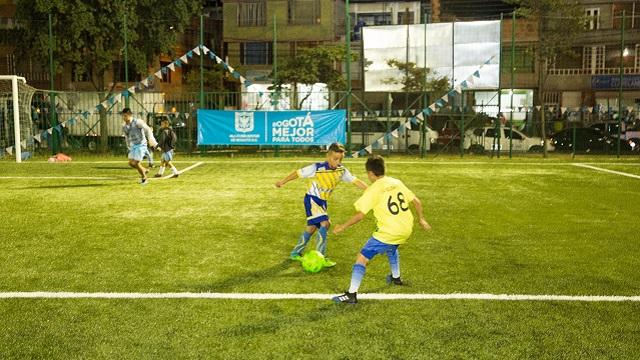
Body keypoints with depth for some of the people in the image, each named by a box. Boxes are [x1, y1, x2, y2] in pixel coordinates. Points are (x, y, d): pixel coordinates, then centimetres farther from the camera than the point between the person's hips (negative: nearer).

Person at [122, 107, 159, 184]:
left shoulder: (137, 122, -16)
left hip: (141, 145, -7)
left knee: (136, 163, -10)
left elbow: (148, 130, -15)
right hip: (133, 146, 7)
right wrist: (129, 148, 25)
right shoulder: (124, 127, 4)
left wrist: (152, 141, -19)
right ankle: (144, 170, 29)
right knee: (131, 163, 3)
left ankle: (144, 177, 13)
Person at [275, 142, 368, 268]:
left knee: (312, 227, 16)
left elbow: (355, 181, -6)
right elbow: (298, 173, -17)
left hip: (322, 201, 7)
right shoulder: (317, 168, -24)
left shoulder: (341, 171, -8)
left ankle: (295, 253, 33)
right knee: (325, 224, -20)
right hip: (312, 199, -7)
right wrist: (282, 182, -12)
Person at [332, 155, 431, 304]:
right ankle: (396, 277, 54)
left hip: (388, 232, -7)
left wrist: (342, 227, -4)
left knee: (362, 258, -3)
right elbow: (416, 202, 11)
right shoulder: (397, 183, 6)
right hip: (406, 230, 8)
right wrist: (421, 219, 25)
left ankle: (351, 294, -9)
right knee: (391, 247, 39)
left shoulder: (373, 190, -12)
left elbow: (360, 214, -15)